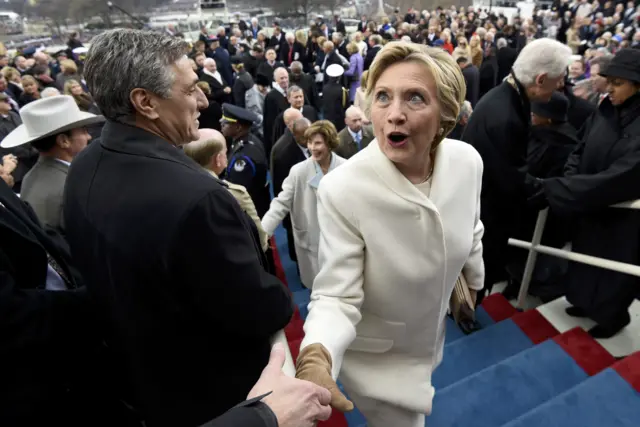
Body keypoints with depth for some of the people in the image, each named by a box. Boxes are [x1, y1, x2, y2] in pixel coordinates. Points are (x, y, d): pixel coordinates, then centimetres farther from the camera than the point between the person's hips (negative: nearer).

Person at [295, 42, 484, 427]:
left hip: (431, 335, 6)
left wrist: (473, 281, 17)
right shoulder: (342, 190, -34)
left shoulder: (467, 161, -17)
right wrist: (316, 354, -48)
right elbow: (336, 296, -29)